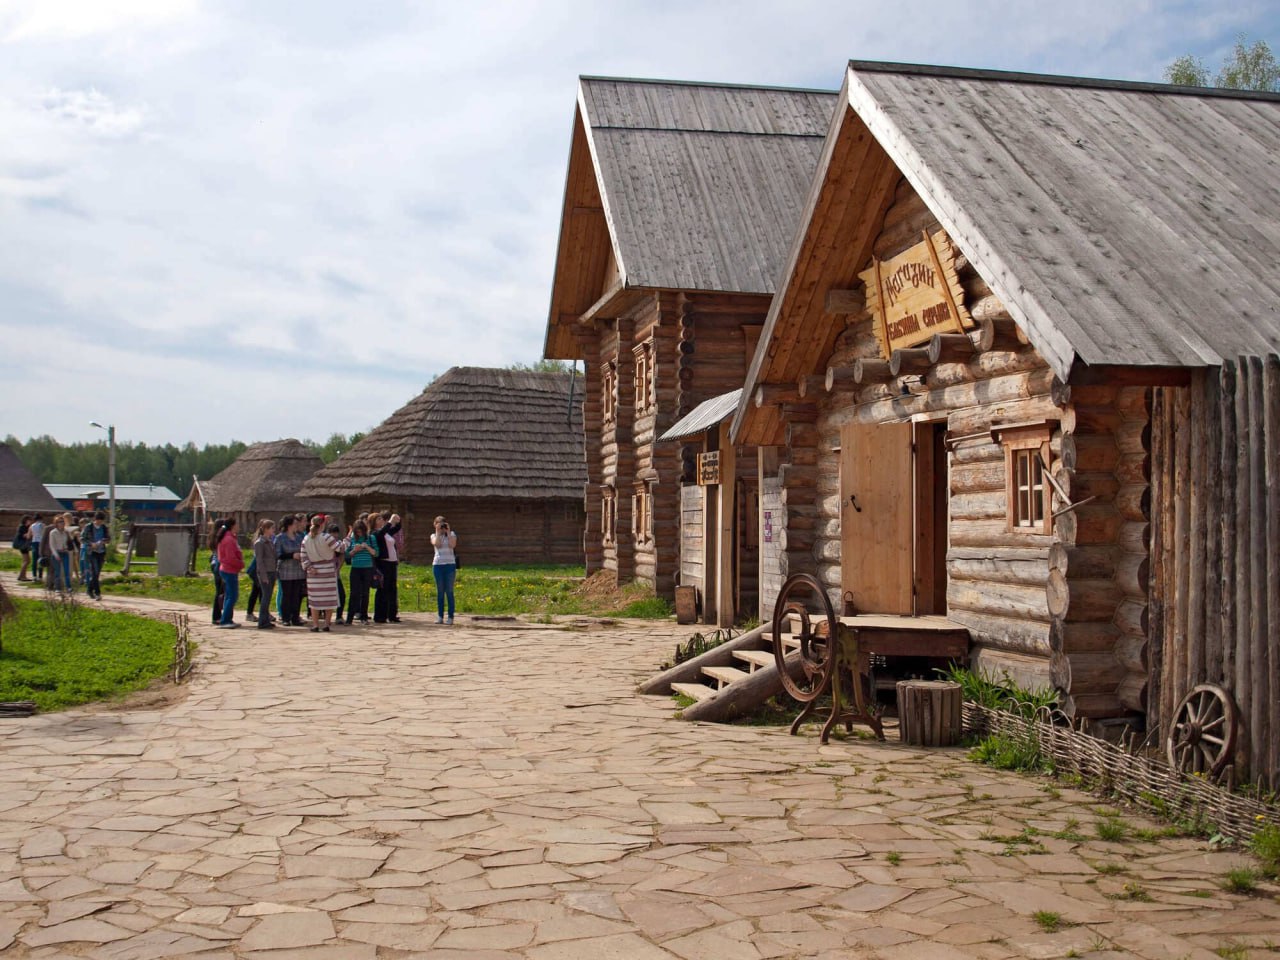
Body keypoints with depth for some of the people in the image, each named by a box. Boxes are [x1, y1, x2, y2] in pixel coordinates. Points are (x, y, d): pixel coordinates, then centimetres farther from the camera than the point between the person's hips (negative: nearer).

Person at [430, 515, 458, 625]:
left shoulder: (452, 534, 9)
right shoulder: (434, 536, 11)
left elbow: (452, 545, -11)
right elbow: (437, 544, -10)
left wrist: (448, 532, -7)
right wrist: (438, 532, -6)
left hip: (450, 565, -1)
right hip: (438, 565, 1)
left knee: (449, 591, -4)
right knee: (440, 591, 3)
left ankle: (450, 617, -3)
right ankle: (440, 616, 6)